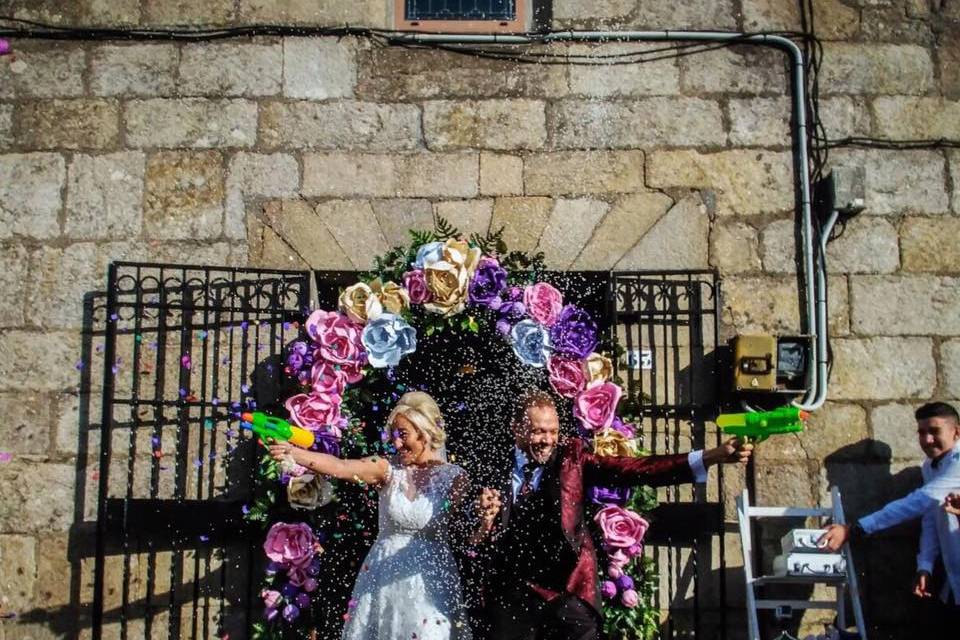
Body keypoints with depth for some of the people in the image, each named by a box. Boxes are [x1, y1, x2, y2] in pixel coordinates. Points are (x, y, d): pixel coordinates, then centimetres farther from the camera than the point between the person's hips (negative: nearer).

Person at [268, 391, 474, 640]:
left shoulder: (454, 477, -6)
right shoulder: (388, 469, -5)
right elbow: (340, 467, -22)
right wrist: (294, 453, -35)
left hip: (428, 585, -1)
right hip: (382, 580, 2)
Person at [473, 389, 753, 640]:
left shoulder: (570, 456, -1)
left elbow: (636, 469, -12)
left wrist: (712, 456, -21)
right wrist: (483, 519, -23)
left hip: (568, 592, 0)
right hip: (512, 596, 1)